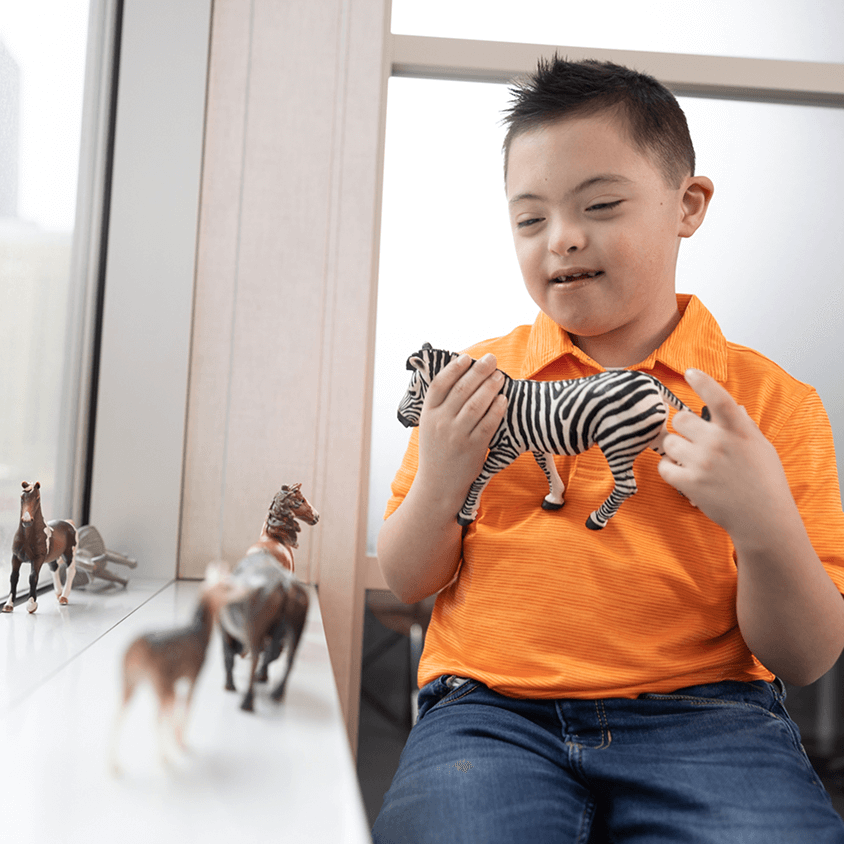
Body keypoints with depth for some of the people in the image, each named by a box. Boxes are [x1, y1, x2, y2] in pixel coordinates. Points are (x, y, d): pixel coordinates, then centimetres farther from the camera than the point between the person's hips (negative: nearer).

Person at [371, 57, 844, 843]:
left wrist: (766, 528, -18)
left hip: (702, 714, 1)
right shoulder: (477, 382, 6)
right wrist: (438, 484, -10)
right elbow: (405, 584, 10)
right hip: (492, 707, 0)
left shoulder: (772, 402, 1)